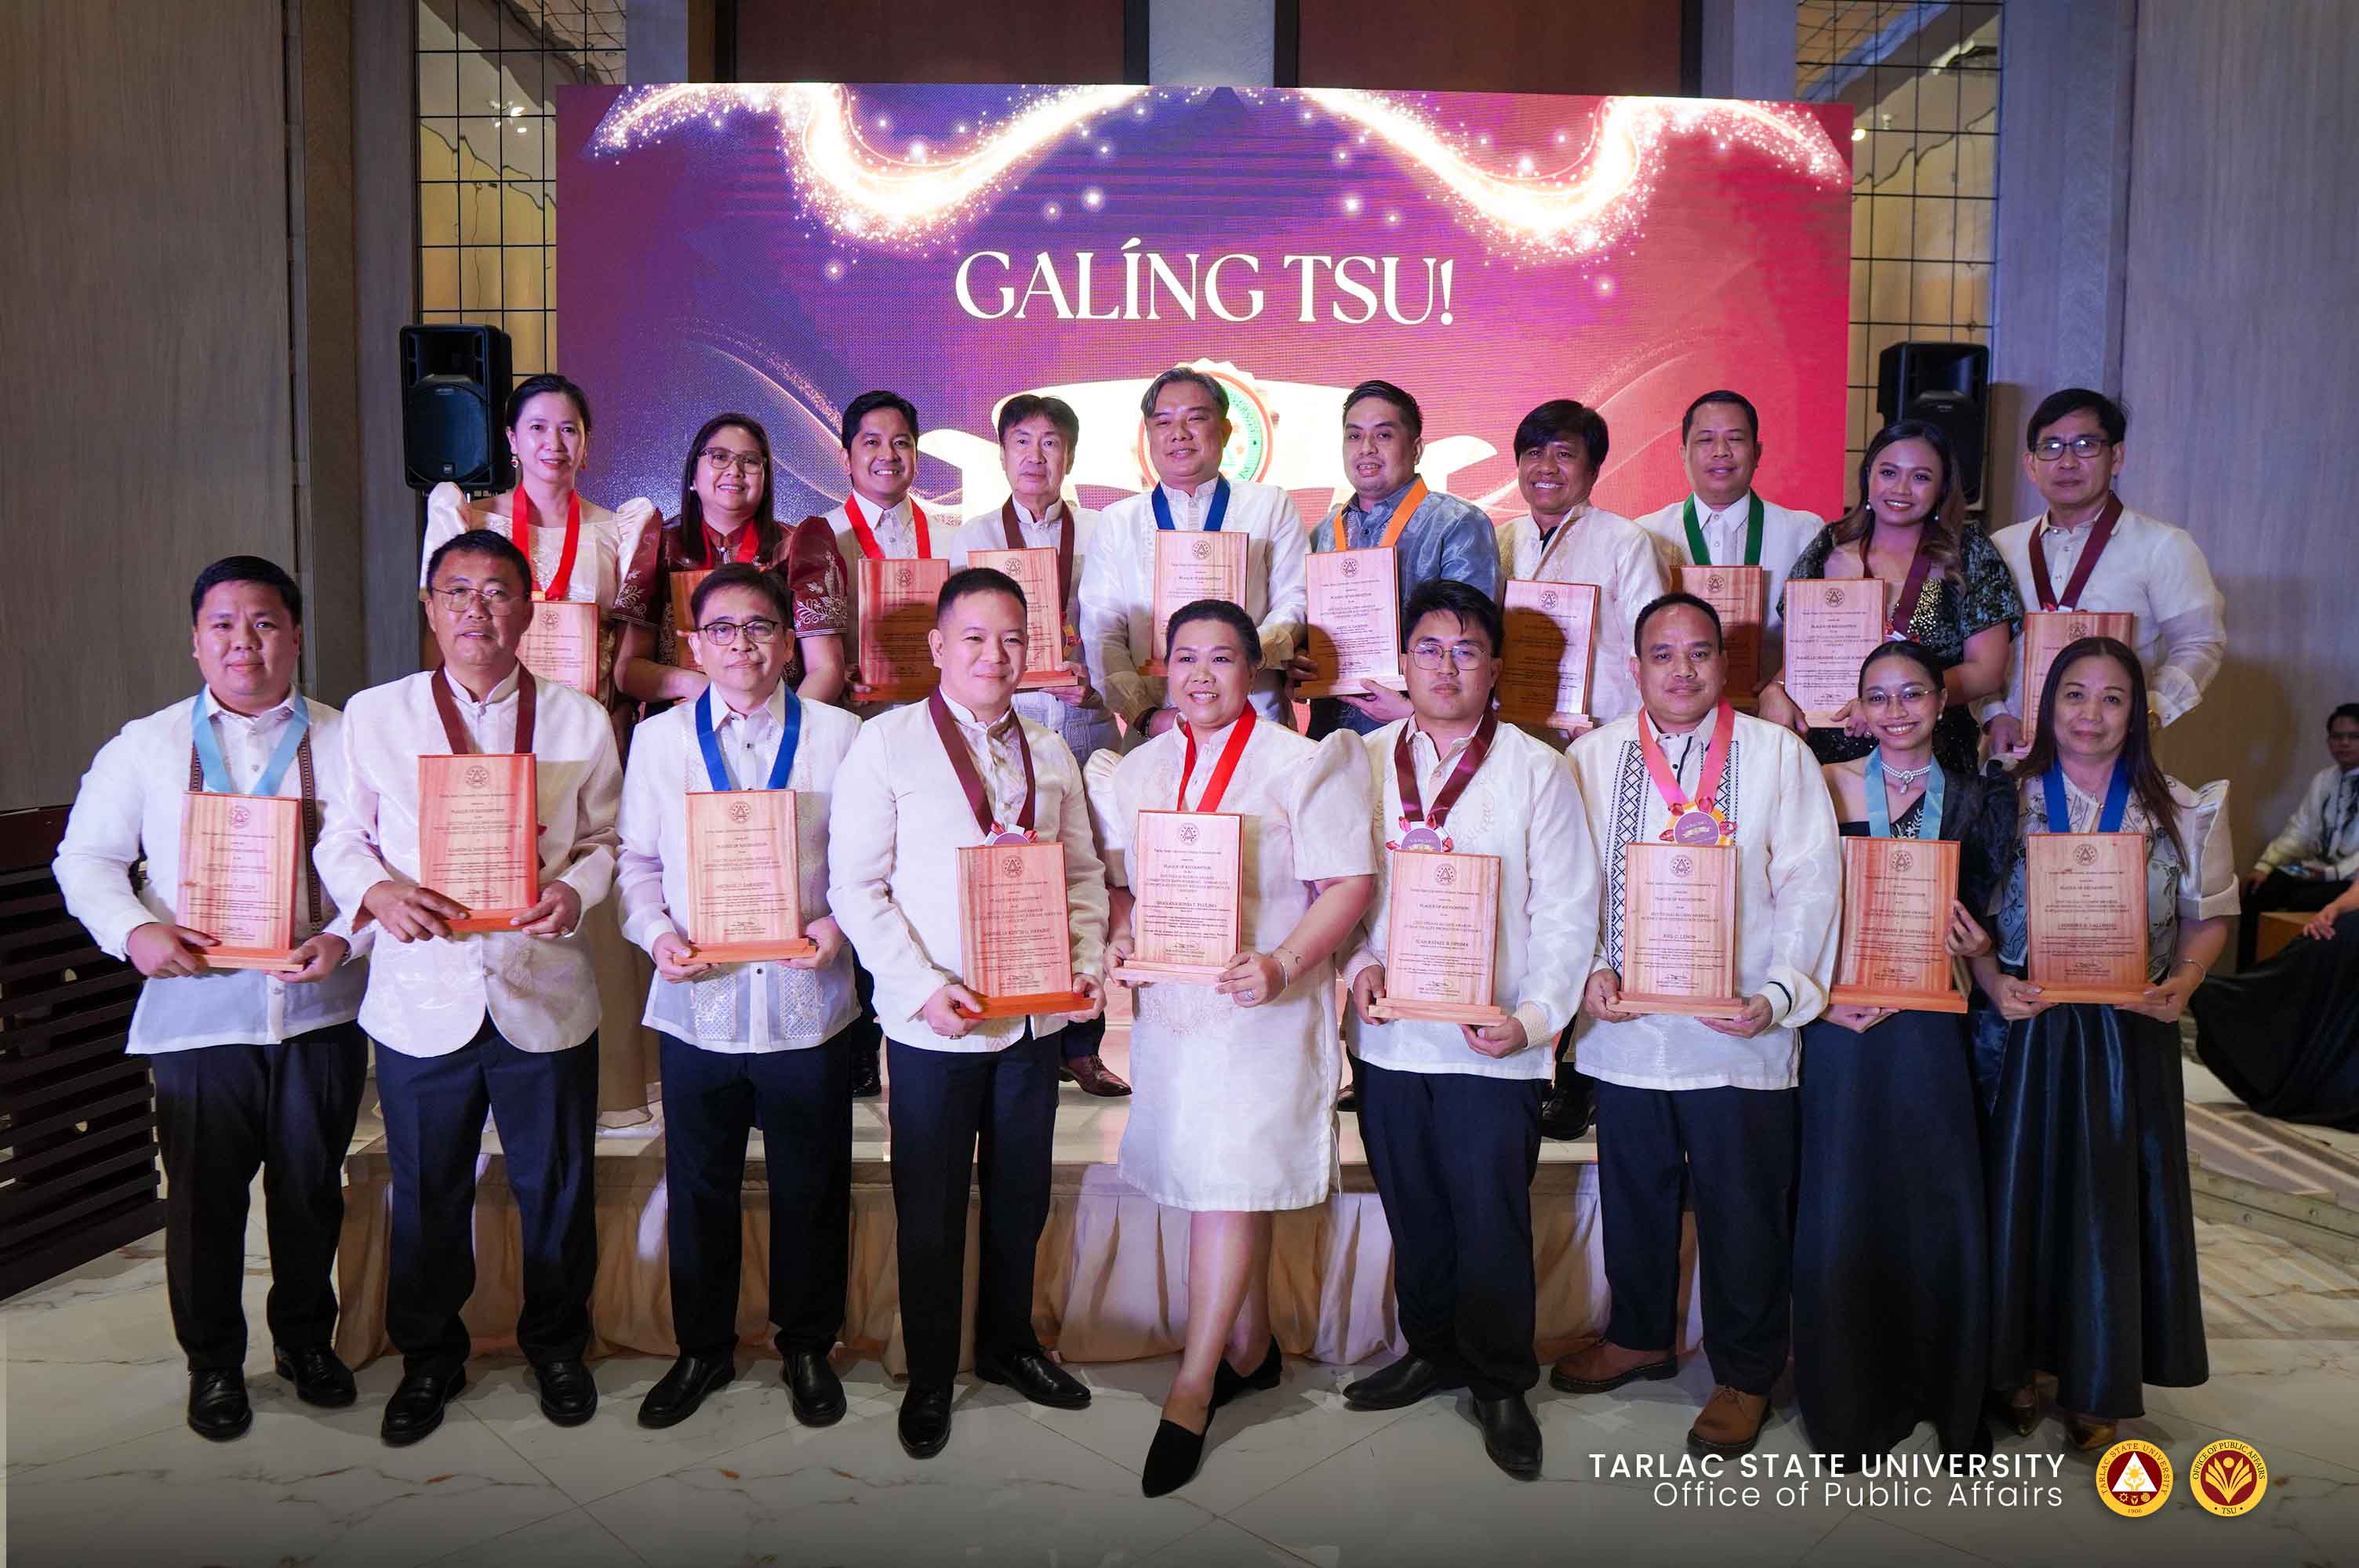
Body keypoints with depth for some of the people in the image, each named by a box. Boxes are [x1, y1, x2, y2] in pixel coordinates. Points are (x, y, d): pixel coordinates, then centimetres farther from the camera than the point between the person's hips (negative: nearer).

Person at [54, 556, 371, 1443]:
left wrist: (348, 937, -17)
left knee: (312, 1191, 13)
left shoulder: (347, 742, 1)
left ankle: (306, 1338, 35)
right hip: (198, 1013, 0)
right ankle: (212, 1362, 30)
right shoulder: (145, 747, 5)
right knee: (204, 1200, 9)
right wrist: (135, 930, -13)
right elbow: (86, 857, 5)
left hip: (320, 1011, 0)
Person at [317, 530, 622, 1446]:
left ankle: (556, 1345, 35)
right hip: (422, 994, 0)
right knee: (426, 1195, 13)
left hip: (545, 995, 0)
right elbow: (341, 836, 5)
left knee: (555, 1188, 12)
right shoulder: (373, 715, 3)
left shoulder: (578, 720, 3)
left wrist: (575, 891, -16)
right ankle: (428, 1359, 35)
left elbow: (607, 839, 4)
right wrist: (378, 892, -15)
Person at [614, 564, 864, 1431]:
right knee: (699, 1189, 13)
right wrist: (657, 933, -10)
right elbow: (635, 859, 7)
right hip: (697, 1002, 1)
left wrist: (840, 924, -14)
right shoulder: (659, 738, 6)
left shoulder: (838, 734, 2)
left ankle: (808, 1346, 31)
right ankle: (703, 1349, 33)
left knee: (811, 1189, 11)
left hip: (808, 1001, -1)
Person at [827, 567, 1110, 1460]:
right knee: (931, 1211, 8)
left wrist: (1086, 963, -3)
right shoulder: (887, 744, -5)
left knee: (1022, 1196, 16)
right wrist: (923, 987, -17)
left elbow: (1083, 871, 13)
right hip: (932, 1021, -4)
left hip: (1034, 1014, 4)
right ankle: (929, 1378, 26)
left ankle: (1007, 1343, 37)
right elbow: (856, 885, -8)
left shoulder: (1049, 752, 10)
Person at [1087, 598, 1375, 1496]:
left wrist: (1281, 966, -21)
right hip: (1167, 1003, 5)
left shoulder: (1302, 764, -4)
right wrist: (1120, 937, -4)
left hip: (1261, 1006, -5)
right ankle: (1252, 1347, 30)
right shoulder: (1136, 771, 11)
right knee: (1223, 1180, 13)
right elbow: (1118, 878, 17)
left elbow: (1350, 882, -8)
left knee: (1231, 1183, -8)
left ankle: (1191, 1392, 0)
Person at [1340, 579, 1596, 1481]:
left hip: (1491, 1043, -3)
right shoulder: (1365, 762, 7)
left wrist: (1533, 1018, -13)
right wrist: (1358, 964, -7)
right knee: (1412, 1210, 14)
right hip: (1388, 1033, 3)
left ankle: (1501, 1383, 21)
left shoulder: (1536, 770, -1)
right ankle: (1432, 1350, 34)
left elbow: (1567, 911, -3)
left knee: (1491, 1219, 2)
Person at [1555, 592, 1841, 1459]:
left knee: (1744, 1208, 6)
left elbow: (1810, 885, -3)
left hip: (1741, 1033, -2)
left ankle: (1744, 1374, 25)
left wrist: (1780, 991, -13)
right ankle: (1639, 1336, 38)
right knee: (1633, 1192, 16)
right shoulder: (1593, 756, 7)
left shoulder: (1778, 754, 0)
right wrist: (1590, 970, -6)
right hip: (1626, 1023, 3)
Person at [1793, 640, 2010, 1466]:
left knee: (1941, 1204, 4)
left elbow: (1984, 919, 9)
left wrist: (1975, 947, -12)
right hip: (1840, 1019, -1)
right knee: (1842, 1205, 3)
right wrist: (1821, 995, -13)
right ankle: (1849, 1405, 21)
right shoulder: (1826, 788, 0)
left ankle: (1950, 1398, 24)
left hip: (1930, 1027, 2)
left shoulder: (1977, 800, 7)